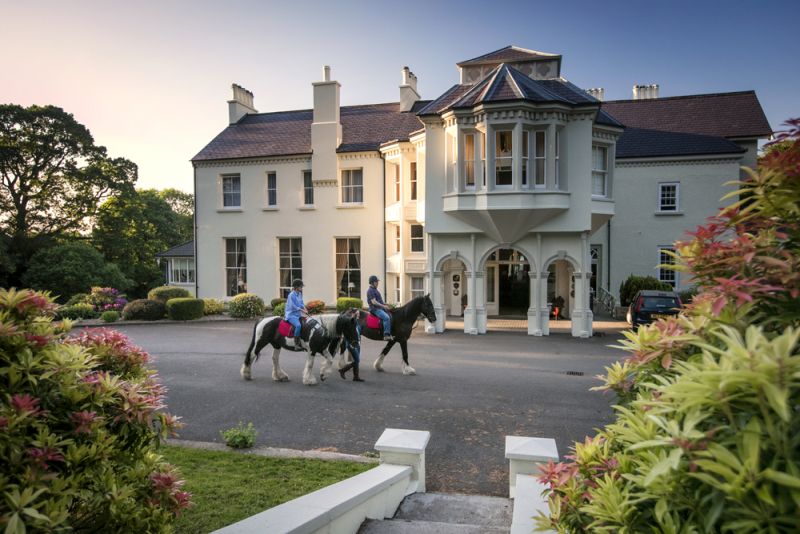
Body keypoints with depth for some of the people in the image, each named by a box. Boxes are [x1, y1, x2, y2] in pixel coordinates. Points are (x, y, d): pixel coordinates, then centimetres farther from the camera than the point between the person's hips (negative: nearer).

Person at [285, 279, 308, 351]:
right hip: (291, 314, -9)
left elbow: (301, 302, 17)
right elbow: (293, 306, -18)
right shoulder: (292, 295, -14)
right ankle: (296, 344, -26)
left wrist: (305, 308, -3)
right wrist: (302, 310, -17)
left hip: (298, 314, 9)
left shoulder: (299, 294, 11)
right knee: (298, 325, -32)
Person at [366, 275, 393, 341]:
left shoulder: (375, 290, 20)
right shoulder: (370, 290, -11)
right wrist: (383, 306, -20)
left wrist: (386, 304, 13)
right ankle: (386, 335, -32)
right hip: (375, 309, -10)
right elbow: (373, 302, -19)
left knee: (391, 316, 6)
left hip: (380, 308, 10)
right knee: (386, 317, -29)